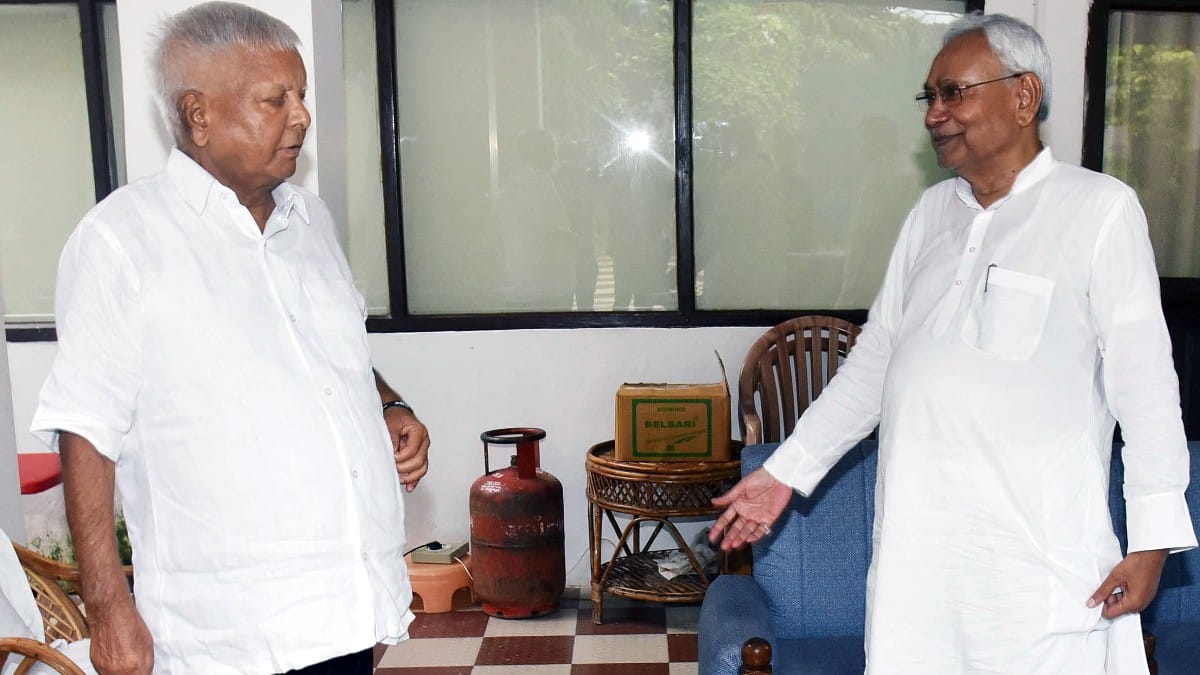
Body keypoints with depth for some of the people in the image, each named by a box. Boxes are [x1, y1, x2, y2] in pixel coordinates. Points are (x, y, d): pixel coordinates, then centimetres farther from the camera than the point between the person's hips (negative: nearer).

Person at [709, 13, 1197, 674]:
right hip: (914, 536, 5)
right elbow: (874, 358, 15)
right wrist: (787, 470, 13)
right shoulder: (931, 210, 12)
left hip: (1037, 545, -5)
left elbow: (1143, 379, -6)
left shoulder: (1099, 208, -4)